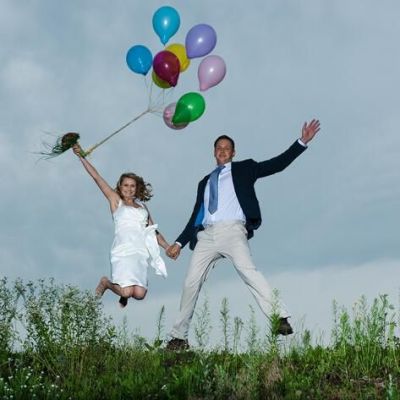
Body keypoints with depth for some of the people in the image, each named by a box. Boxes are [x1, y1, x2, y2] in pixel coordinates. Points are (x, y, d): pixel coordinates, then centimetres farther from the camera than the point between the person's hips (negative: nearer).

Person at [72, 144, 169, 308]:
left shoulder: (142, 206, 24)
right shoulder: (116, 200, 13)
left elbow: (153, 232, 24)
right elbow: (96, 177, 7)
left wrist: (169, 248, 12)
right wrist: (82, 157, 2)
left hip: (141, 253, 4)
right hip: (123, 252, -4)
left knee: (139, 294, -13)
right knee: (126, 292, -19)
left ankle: (124, 292, 24)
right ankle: (106, 282, 15)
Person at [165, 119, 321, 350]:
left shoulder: (244, 169, 16)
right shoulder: (205, 182, 27)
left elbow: (278, 164, 6)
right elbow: (195, 217, 27)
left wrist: (302, 142, -3)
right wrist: (180, 243, 19)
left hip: (232, 231, -4)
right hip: (206, 235, 5)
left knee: (247, 270, -28)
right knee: (191, 282, -1)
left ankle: (280, 318, -35)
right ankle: (179, 337, 9)